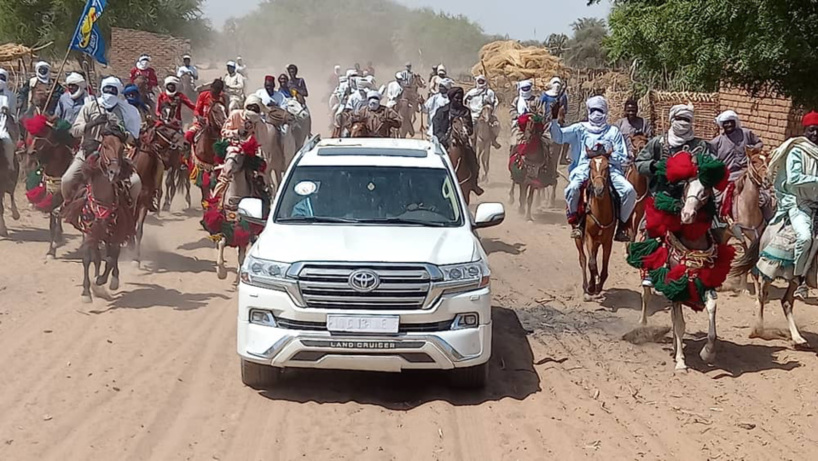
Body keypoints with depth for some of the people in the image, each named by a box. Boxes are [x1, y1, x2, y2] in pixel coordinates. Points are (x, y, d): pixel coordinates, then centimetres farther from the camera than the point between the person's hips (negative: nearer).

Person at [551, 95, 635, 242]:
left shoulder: (614, 131, 17)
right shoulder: (580, 129, 15)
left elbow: (623, 158, 11)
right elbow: (558, 137, 3)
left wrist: (610, 155, -9)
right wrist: (554, 119, -11)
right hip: (585, 168, -1)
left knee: (629, 191, -23)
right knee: (572, 189, -34)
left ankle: (622, 226, -4)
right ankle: (574, 222, -9)